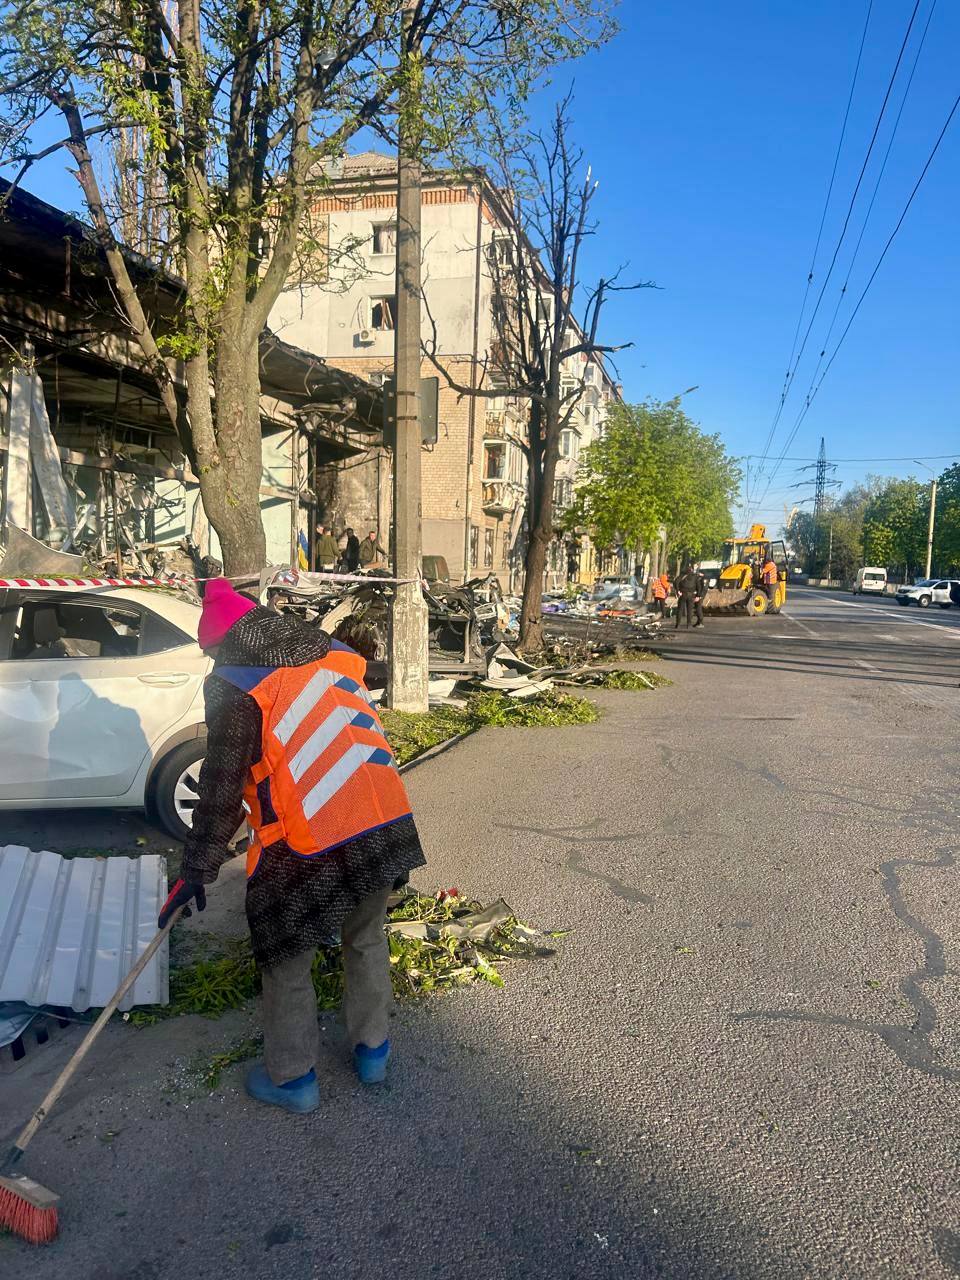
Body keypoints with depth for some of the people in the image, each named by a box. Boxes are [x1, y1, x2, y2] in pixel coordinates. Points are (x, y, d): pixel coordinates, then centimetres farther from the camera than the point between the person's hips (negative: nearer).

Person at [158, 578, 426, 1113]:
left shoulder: (235, 685, -6)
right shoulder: (334, 653, 10)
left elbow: (222, 784, -7)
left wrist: (200, 867, 2)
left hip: (305, 848, -6)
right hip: (385, 825, 6)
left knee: (287, 960, 16)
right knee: (367, 939, 26)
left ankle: (293, 1077, 30)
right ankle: (373, 1050, 39)